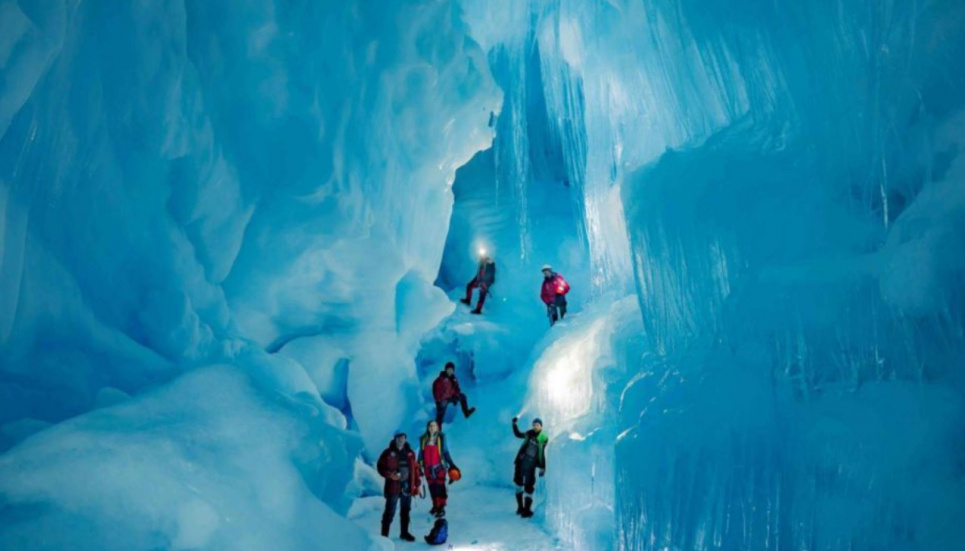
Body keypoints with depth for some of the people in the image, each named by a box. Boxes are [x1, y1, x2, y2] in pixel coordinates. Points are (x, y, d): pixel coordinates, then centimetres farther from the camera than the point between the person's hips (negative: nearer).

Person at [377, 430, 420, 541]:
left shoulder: (410, 453, 7)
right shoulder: (388, 453, -6)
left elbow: (415, 468, 12)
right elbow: (380, 467, -5)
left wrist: (417, 485, 10)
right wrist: (390, 475, -20)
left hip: (407, 486, 5)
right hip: (393, 486, -5)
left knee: (406, 511, 14)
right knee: (390, 511, -3)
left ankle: (404, 532, 28)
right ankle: (384, 534, 7)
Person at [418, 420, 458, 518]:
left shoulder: (441, 437, -5)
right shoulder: (423, 439, 3)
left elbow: (445, 452, -2)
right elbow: (421, 453, 9)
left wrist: (451, 465, -5)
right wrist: (418, 467, 9)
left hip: (439, 466, -3)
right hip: (428, 468, 3)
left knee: (440, 487, -2)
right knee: (432, 487, 10)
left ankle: (441, 508, 2)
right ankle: (435, 505, 24)